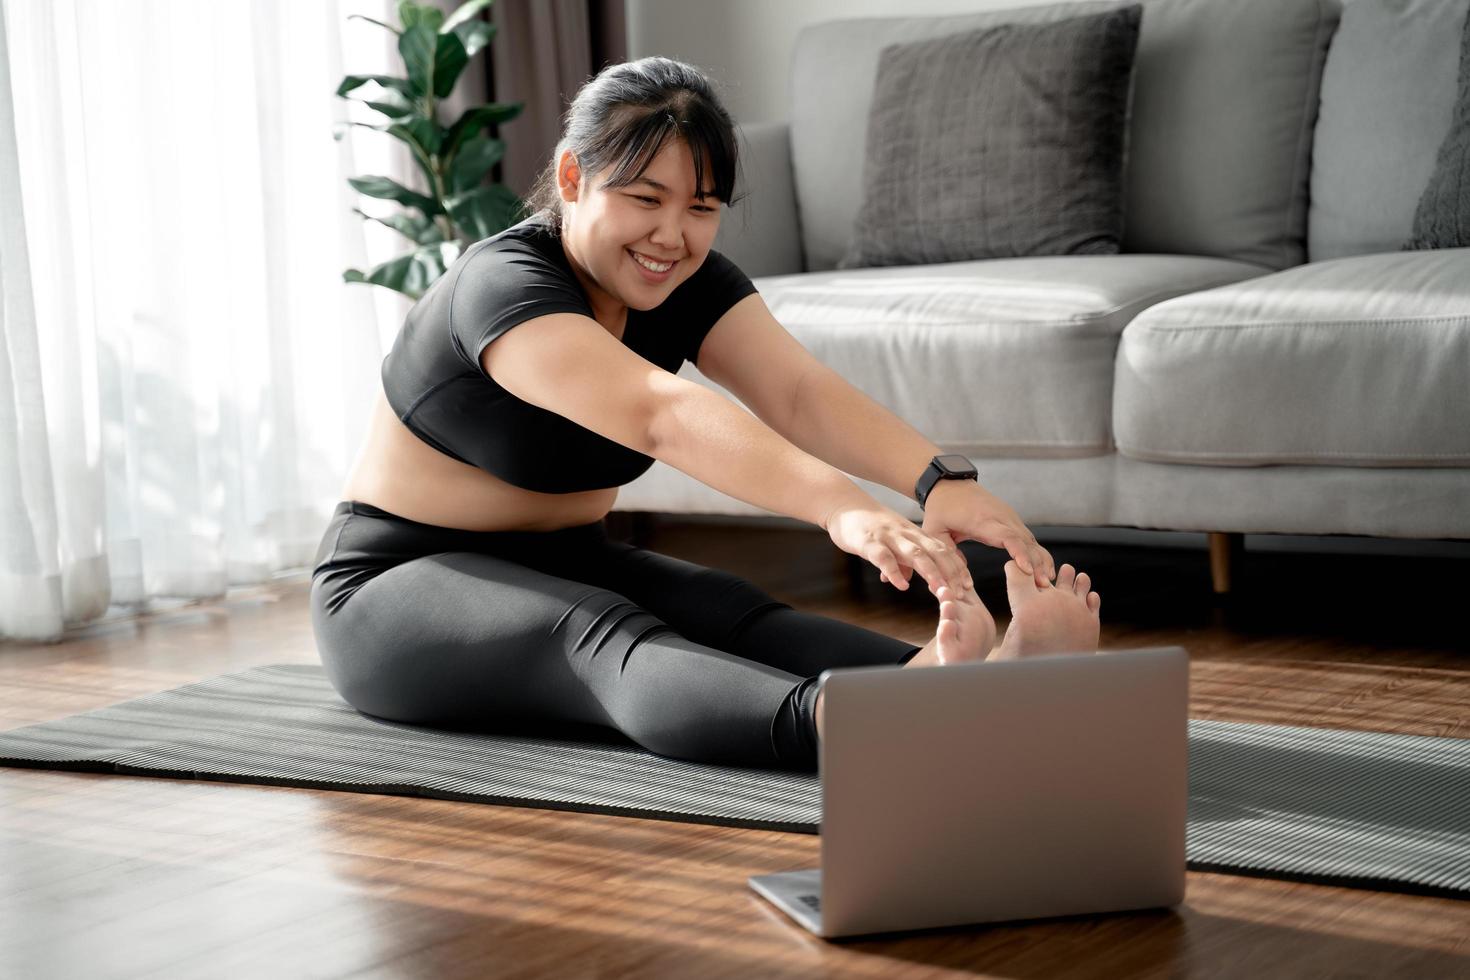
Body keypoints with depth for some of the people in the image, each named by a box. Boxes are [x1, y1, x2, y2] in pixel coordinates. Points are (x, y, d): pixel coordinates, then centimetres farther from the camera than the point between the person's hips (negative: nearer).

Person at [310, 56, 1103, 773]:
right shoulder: (504, 288, -26)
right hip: (396, 588, -6)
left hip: (563, 565, 6)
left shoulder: (688, 283, -4)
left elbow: (799, 391, -23)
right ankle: (851, 730, -67)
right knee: (600, 633, -38)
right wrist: (842, 508, -60)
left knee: (723, 611, -27)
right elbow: (660, 411, -45)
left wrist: (940, 482, -42)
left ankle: (972, 685, -55)